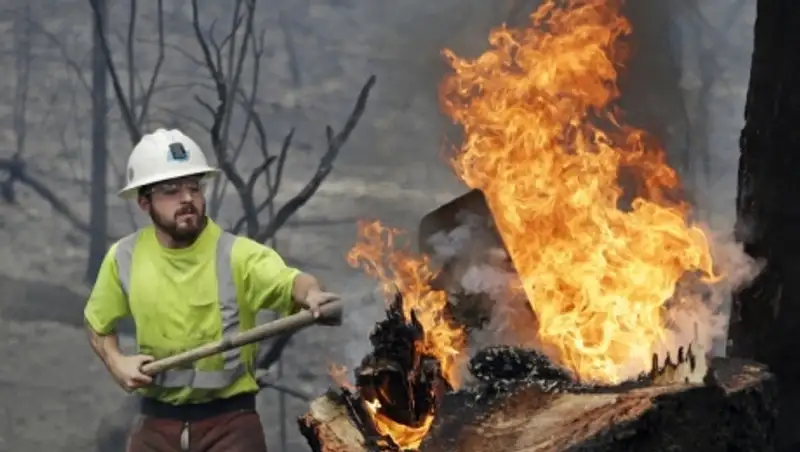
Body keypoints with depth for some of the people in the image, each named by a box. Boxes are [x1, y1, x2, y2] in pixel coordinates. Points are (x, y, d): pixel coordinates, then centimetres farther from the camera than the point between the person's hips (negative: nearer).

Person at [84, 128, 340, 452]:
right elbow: (98, 323, 18)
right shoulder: (124, 259, 0)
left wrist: (311, 294, -55)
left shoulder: (236, 254, -12)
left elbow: (287, 281, -32)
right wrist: (117, 363, -1)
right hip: (157, 423, 4)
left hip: (229, 421, -3)